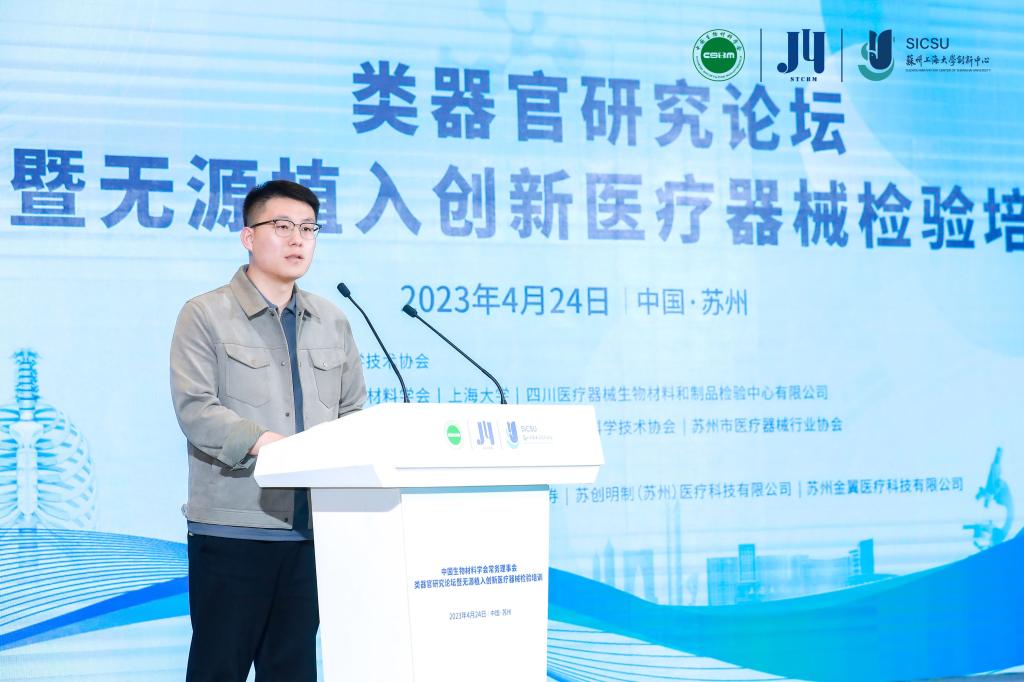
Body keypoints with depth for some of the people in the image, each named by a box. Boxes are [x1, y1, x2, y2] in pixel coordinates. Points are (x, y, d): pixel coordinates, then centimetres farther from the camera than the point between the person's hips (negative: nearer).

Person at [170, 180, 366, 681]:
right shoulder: (206, 316, 0)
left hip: (311, 527, 5)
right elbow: (195, 408, -12)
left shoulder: (332, 323, 16)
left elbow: (353, 411, 16)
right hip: (232, 527, -4)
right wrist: (265, 443, -27)